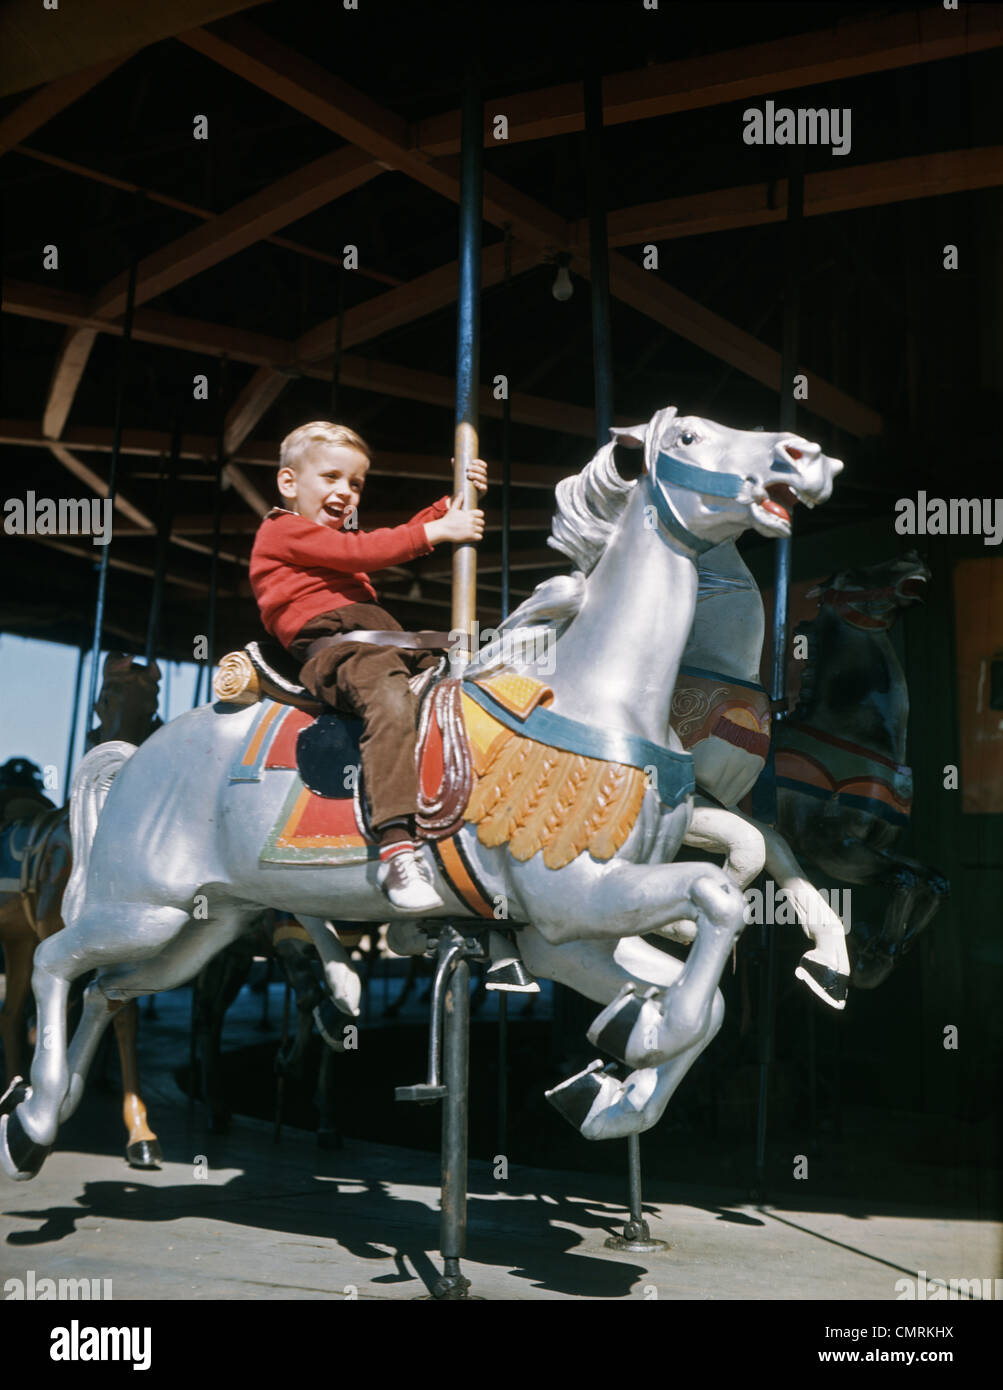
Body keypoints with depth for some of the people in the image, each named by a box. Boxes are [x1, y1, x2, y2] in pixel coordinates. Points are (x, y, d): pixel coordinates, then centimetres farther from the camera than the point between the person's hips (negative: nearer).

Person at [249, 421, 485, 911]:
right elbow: (359, 552, -6)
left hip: (388, 646, 10)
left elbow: (401, 540, 27)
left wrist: (453, 503, 16)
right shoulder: (282, 530, 6)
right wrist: (435, 532, -5)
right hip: (330, 647, -10)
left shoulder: (341, 535, 34)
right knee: (391, 702, -35)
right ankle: (395, 848, -46)